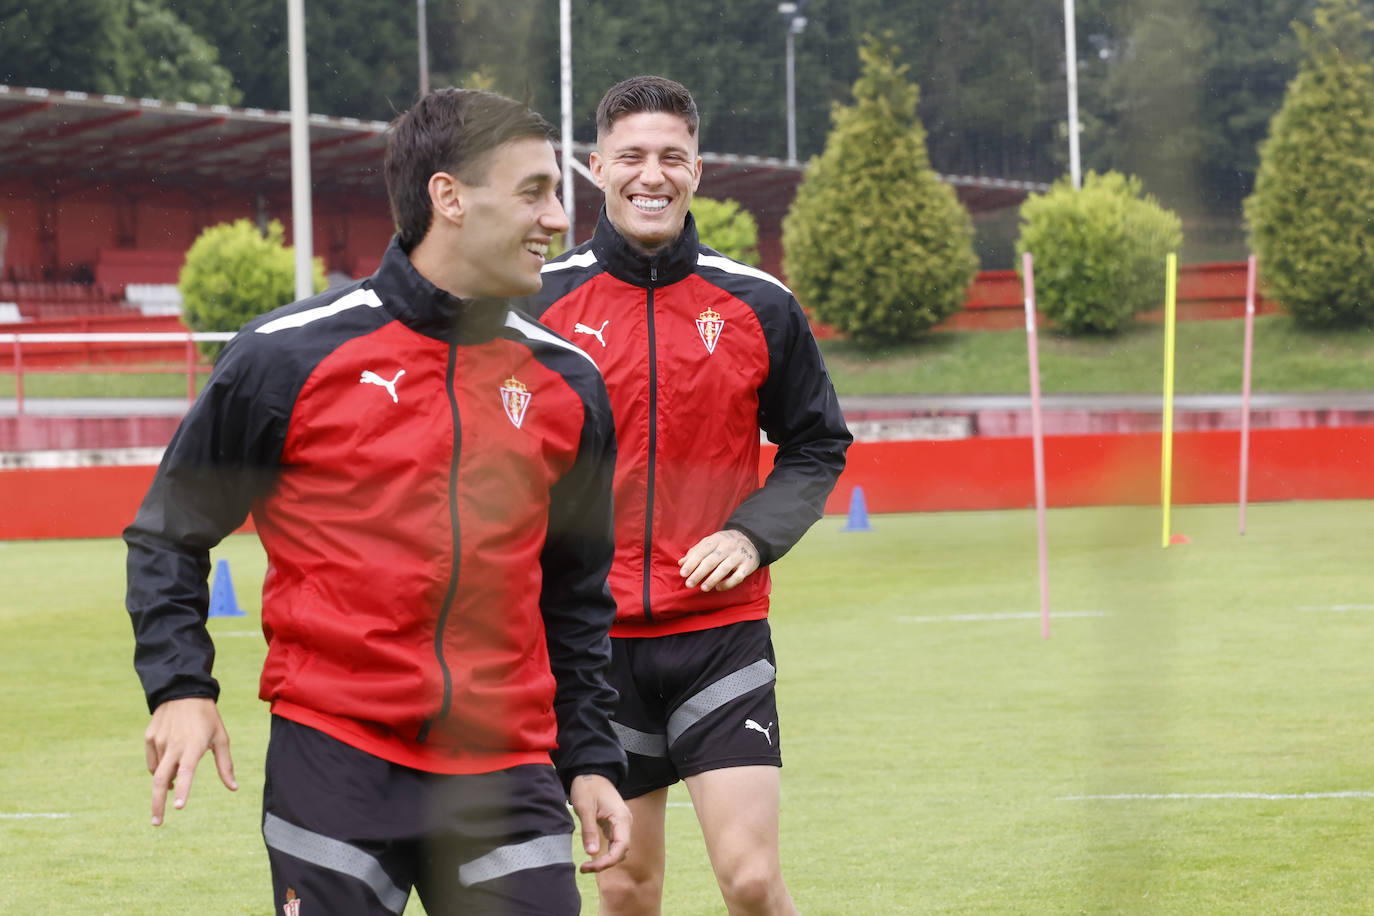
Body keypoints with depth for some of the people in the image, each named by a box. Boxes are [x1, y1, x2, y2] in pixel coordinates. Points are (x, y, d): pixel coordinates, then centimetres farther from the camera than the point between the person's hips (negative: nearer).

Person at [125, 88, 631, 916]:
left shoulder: (567, 382, 9)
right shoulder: (287, 357, -3)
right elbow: (168, 535, 5)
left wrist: (590, 760, 13)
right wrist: (180, 688, -7)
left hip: (505, 772, 3)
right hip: (334, 762, -3)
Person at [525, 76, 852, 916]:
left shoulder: (758, 305, 1)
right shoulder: (539, 302, 0)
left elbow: (817, 445, 10)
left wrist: (755, 534, -6)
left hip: (720, 632, 0)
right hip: (591, 634, 1)